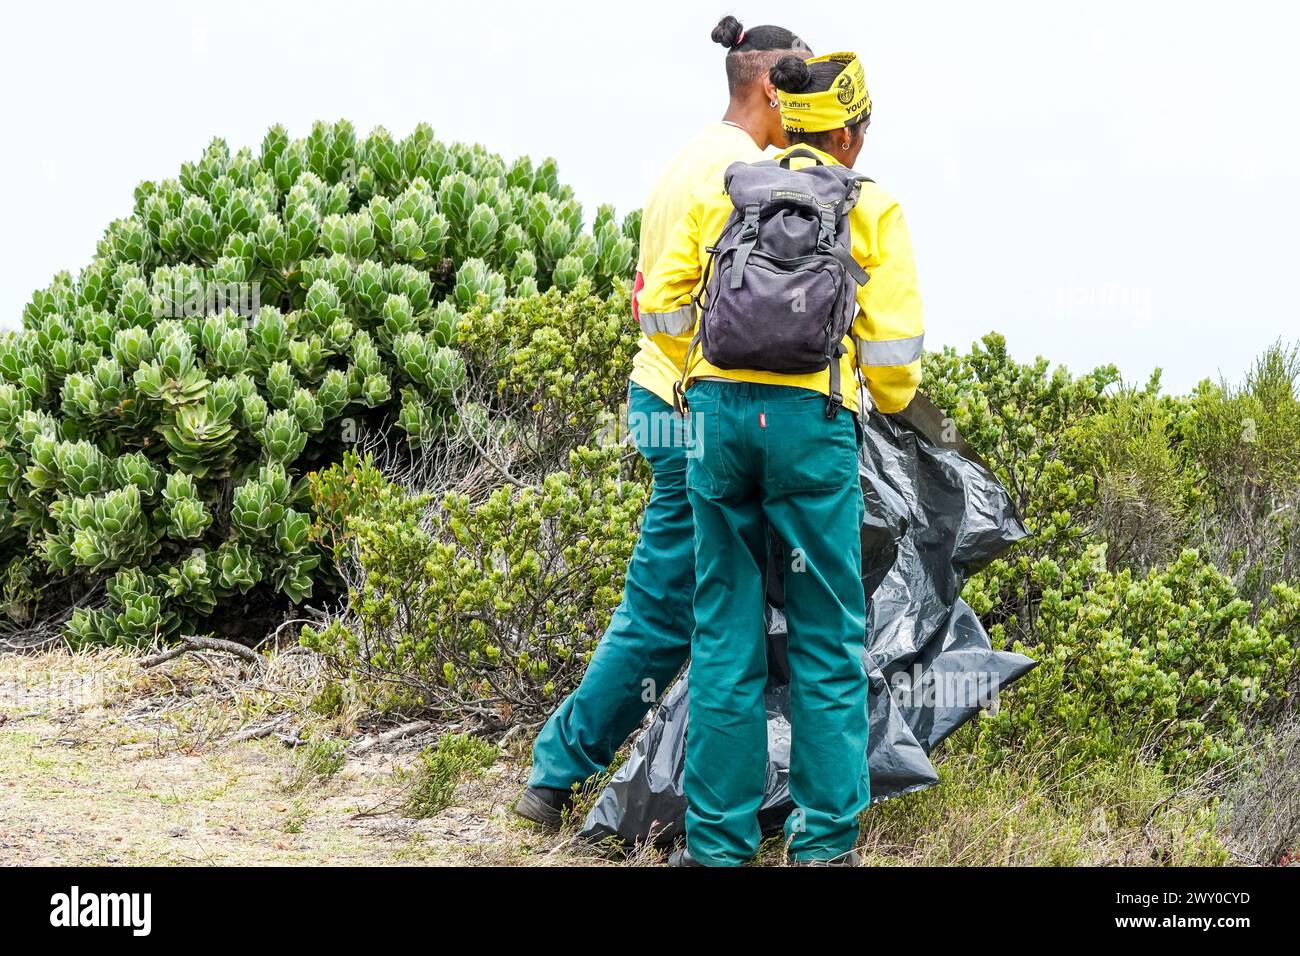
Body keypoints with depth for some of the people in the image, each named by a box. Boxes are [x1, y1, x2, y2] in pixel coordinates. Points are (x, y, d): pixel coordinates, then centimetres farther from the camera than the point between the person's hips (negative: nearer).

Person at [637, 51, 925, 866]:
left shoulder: (721, 196, 14)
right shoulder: (872, 210, 7)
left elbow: (662, 307, 11)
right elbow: (892, 344, 2)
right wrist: (892, 400, 22)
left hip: (717, 410, 3)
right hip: (811, 421, -3)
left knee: (726, 634, 9)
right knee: (828, 641, 6)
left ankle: (718, 842, 10)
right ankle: (825, 843, 7)